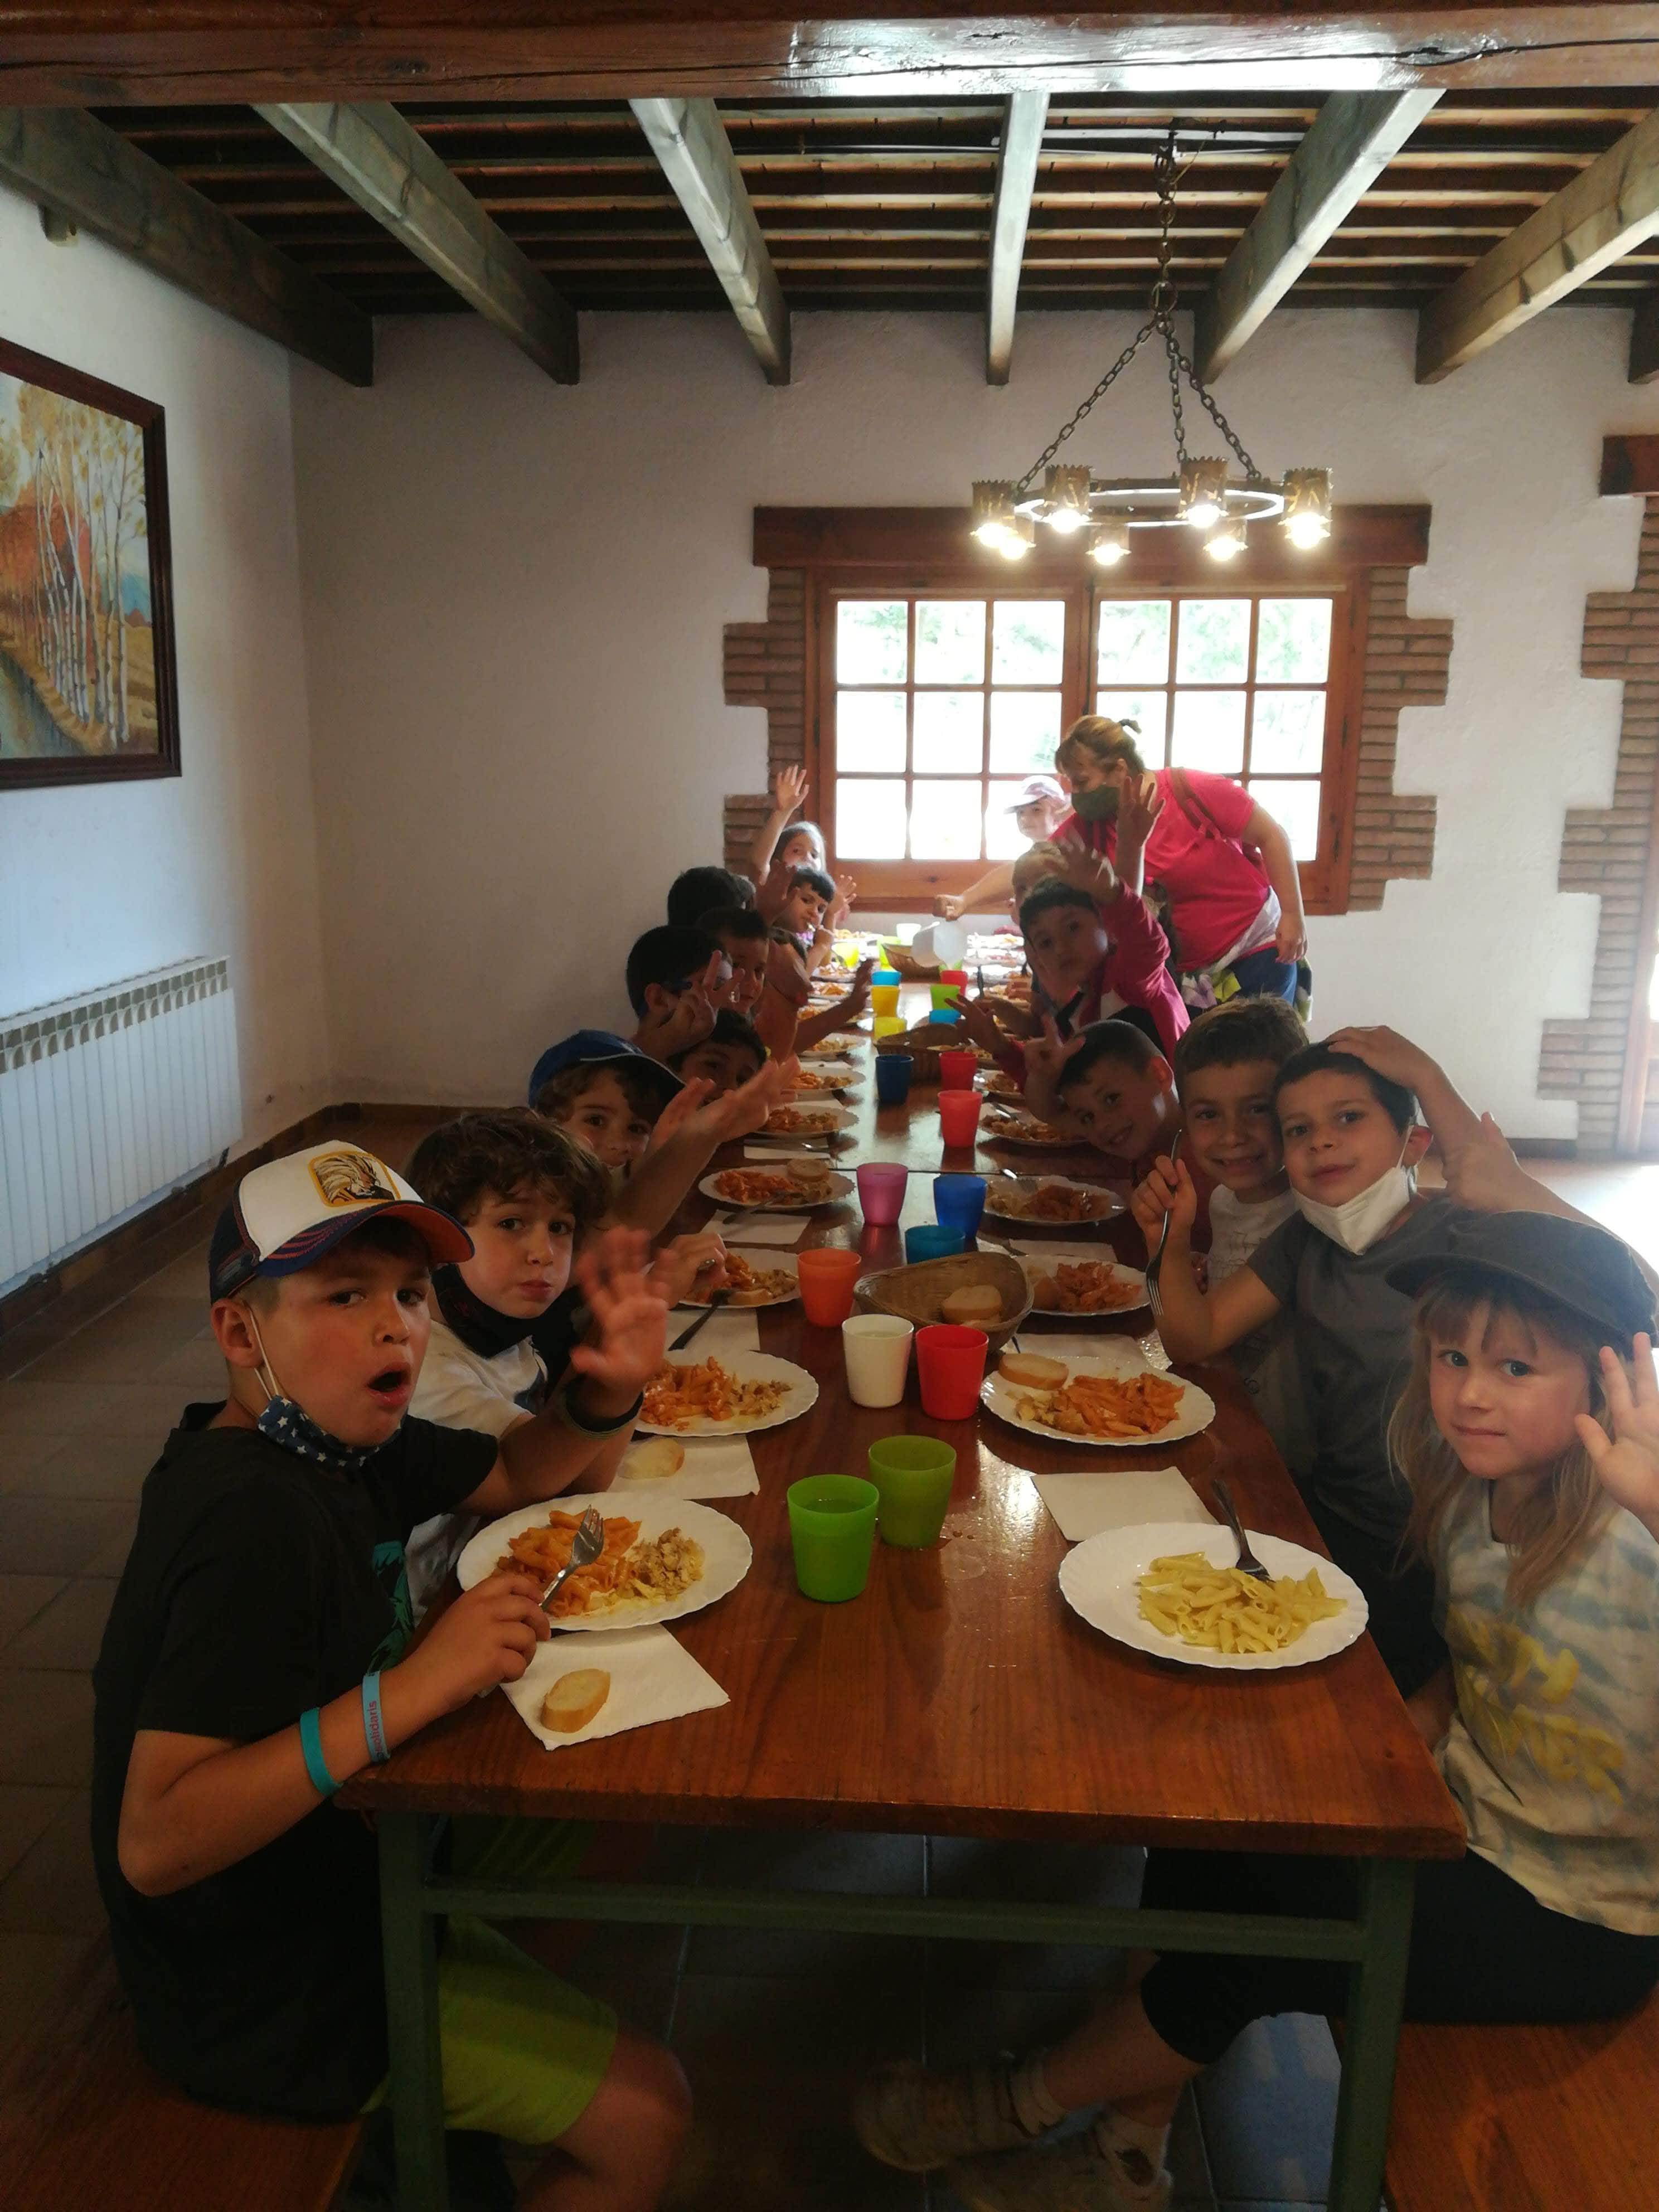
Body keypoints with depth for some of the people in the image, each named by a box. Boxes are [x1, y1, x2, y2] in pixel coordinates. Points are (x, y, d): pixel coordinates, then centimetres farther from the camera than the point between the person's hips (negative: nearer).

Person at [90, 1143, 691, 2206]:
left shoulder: (326, 1435, -4)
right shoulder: (255, 1517, -31)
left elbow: (507, 1474, 10)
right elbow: (153, 1844, -34)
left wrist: (604, 1393, -11)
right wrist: (413, 1689, -41)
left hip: (337, 1861, 9)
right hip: (263, 1989, -9)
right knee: (644, 2111, -6)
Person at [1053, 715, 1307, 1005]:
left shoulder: (1194, 792, -18)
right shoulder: (1086, 828, -6)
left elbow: (1270, 835, -12)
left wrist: (1293, 916, -13)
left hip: (1255, 948, -4)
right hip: (1180, 970, 4)